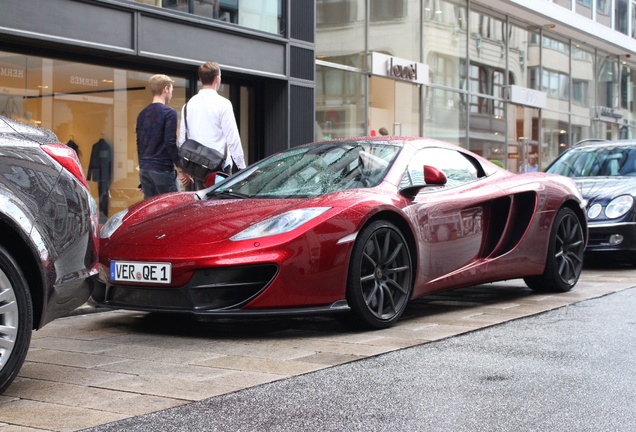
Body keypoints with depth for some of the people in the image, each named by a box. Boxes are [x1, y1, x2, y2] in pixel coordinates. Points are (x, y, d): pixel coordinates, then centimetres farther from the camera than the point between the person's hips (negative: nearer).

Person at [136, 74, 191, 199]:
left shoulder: (142, 114, 13)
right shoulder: (169, 112, -9)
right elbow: (170, 144, -16)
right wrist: (180, 170, -11)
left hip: (144, 169, 7)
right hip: (163, 169, -7)